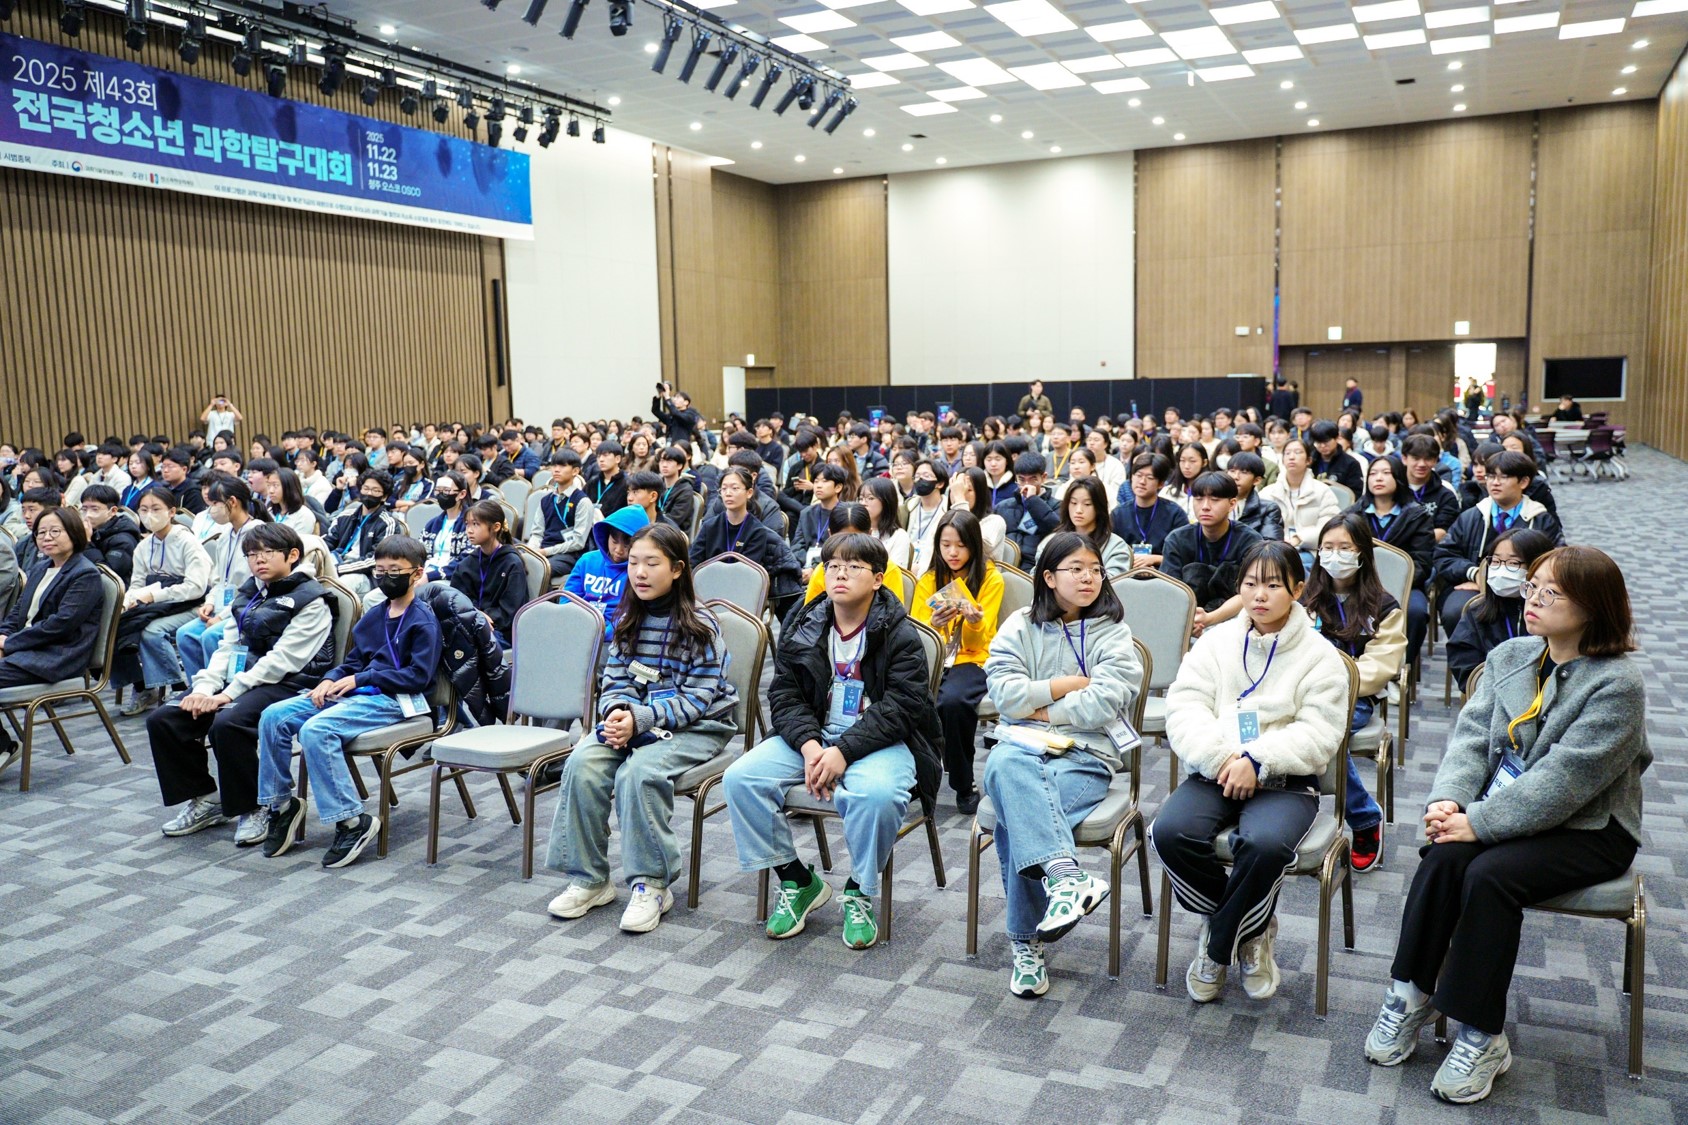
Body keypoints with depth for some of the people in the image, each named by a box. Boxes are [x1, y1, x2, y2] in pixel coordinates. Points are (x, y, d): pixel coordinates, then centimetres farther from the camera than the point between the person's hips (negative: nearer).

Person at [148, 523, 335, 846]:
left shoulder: (310, 601, -7)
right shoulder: (248, 593, 18)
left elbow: (283, 660, -15)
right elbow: (228, 645, 13)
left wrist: (228, 693, -20)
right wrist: (204, 687, -5)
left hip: (286, 684, -8)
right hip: (244, 679, 8)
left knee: (227, 723, -34)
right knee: (162, 720, -6)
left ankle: (253, 808, -13)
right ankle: (204, 799, 8)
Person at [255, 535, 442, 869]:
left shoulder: (423, 620, -5)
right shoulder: (373, 616, 19)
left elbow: (419, 676, -14)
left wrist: (361, 679, -15)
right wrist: (330, 679, 1)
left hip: (393, 700, -8)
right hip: (356, 692, 8)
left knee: (316, 729, -31)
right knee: (274, 716, -8)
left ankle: (354, 822, -24)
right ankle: (281, 804, 3)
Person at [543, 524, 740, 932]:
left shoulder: (700, 626, -12)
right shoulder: (628, 621, 7)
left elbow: (696, 699, -15)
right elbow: (616, 680, 9)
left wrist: (641, 718, -25)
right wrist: (617, 712, -15)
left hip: (696, 727, -5)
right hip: (633, 718, 6)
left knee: (638, 772, -32)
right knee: (582, 762, -21)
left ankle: (651, 884, -16)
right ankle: (588, 878, -9)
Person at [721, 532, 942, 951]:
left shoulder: (900, 635, -6)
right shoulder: (802, 629, 6)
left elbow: (901, 707, -15)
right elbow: (785, 694, 2)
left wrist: (844, 751, -25)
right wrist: (809, 745, -17)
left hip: (879, 740, -4)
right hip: (811, 735, 4)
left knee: (877, 794, -37)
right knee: (740, 778, -17)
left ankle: (859, 892, -8)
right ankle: (797, 880, 1)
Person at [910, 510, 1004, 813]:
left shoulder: (990, 579, 3)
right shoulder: (929, 579, 10)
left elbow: (978, 643, 2)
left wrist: (975, 621, -22)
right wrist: (933, 624, -19)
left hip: (971, 661, -2)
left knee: (953, 700, -37)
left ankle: (964, 785, -16)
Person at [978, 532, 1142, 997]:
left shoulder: (1112, 633, 9)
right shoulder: (1020, 626, 13)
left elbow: (1106, 701, -7)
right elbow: (1003, 692, -1)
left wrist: (1042, 708, -3)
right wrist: (1069, 685, -2)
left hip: (1087, 752, -1)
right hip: (1023, 743, 2)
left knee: (1018, 816, -30)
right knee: (1007, 767, -37)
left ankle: (1027, 944, -21)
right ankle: (1064, 875, -48)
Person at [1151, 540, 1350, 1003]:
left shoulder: (1320, 656, 4)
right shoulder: (1216, 642, 11)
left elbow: (1320, 733, -7)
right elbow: (1183, 708, 0)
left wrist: (1257, 760, -20)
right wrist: (1221, 758, -17)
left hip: (1285, 779, -2)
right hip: (1215, 773, 3)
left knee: (1265, 844, -35)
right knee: (1169, 831, -27)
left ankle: (1219, 943, -4)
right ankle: (1253, 929, 1)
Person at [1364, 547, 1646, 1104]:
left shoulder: (1617, 684, -16)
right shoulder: (1510, 656, 5)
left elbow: (1563, 779, -24)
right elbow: (1472, 734, -1)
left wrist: (1479, 822, -27)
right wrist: (1447, 798, -19)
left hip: (1587, 829, -5)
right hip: (1507, 810, 5)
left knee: (1489, 873, -29)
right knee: (1444, 855, -24)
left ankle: (1482, 1036, -17)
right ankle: (1410, 994, -13)